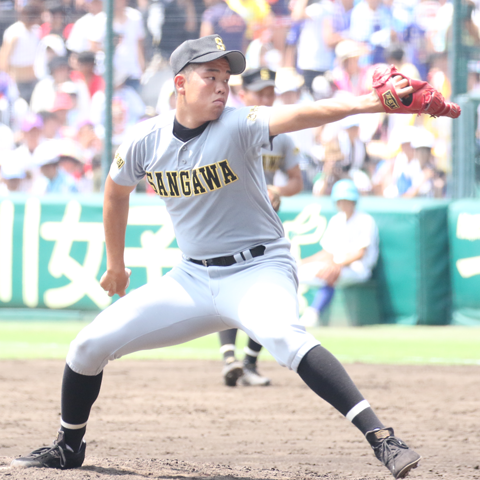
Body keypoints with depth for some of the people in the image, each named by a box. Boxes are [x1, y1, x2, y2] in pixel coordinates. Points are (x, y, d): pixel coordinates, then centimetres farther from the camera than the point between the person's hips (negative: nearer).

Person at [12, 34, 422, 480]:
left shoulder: (236, 125, -17)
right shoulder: (146, 141, -4)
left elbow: (296, 115, -36)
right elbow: (116, 193, 16)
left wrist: (364, 104, -54)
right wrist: (115, 266, 26)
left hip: (259, 270, -5)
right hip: (192, 279, 5)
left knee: (283, 335, -37)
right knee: (90, 344, 2)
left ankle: (380, 437, -42)